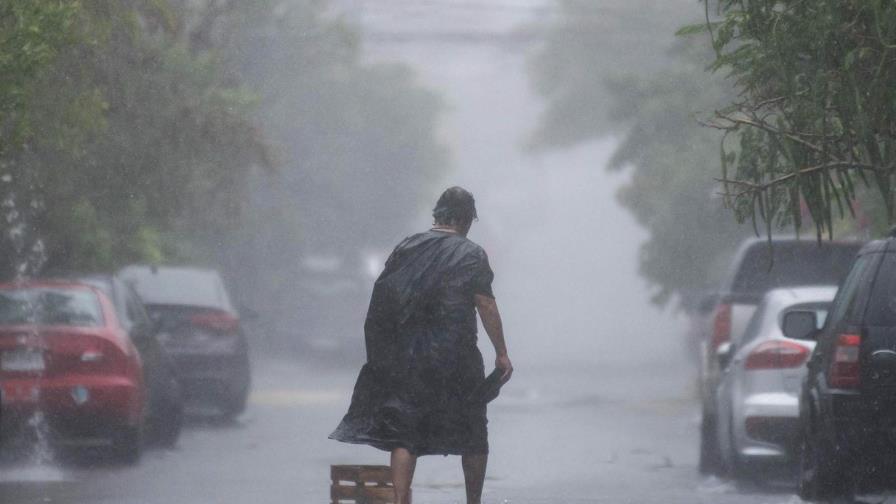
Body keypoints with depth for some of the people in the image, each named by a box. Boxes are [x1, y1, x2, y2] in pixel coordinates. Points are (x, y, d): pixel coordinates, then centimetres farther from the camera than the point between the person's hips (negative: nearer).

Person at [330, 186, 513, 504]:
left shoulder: (406, 249, 6)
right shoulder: (472, 255, -4)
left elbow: (384, 300, 6)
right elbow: (486, 306, -8)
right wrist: (501, 353, -1)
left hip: (406, 357, 3)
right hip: (454, 356, -3)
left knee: (404, 433, 3)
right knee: (473, 434, 13)